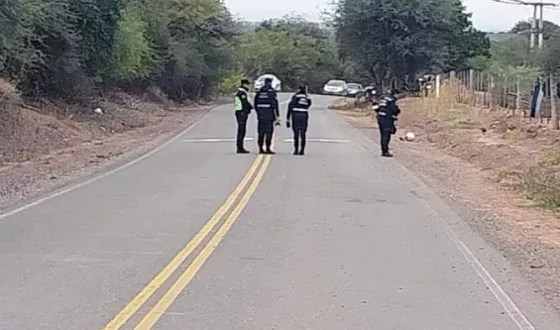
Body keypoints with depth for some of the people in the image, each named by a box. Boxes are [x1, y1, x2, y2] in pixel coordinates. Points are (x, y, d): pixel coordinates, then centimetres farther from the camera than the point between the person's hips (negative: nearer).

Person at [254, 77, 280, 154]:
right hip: (269, 115, -6)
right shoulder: (272, 91, -8)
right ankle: (268, 149, -5)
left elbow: (255, 104, 13)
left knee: (261, 132, 8)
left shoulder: (259, 91, 10)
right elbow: (275, 104, -12)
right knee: (269, 132, -3)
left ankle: (261, 149, 9)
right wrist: (277, 116, -11)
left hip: (261, 115, 6)